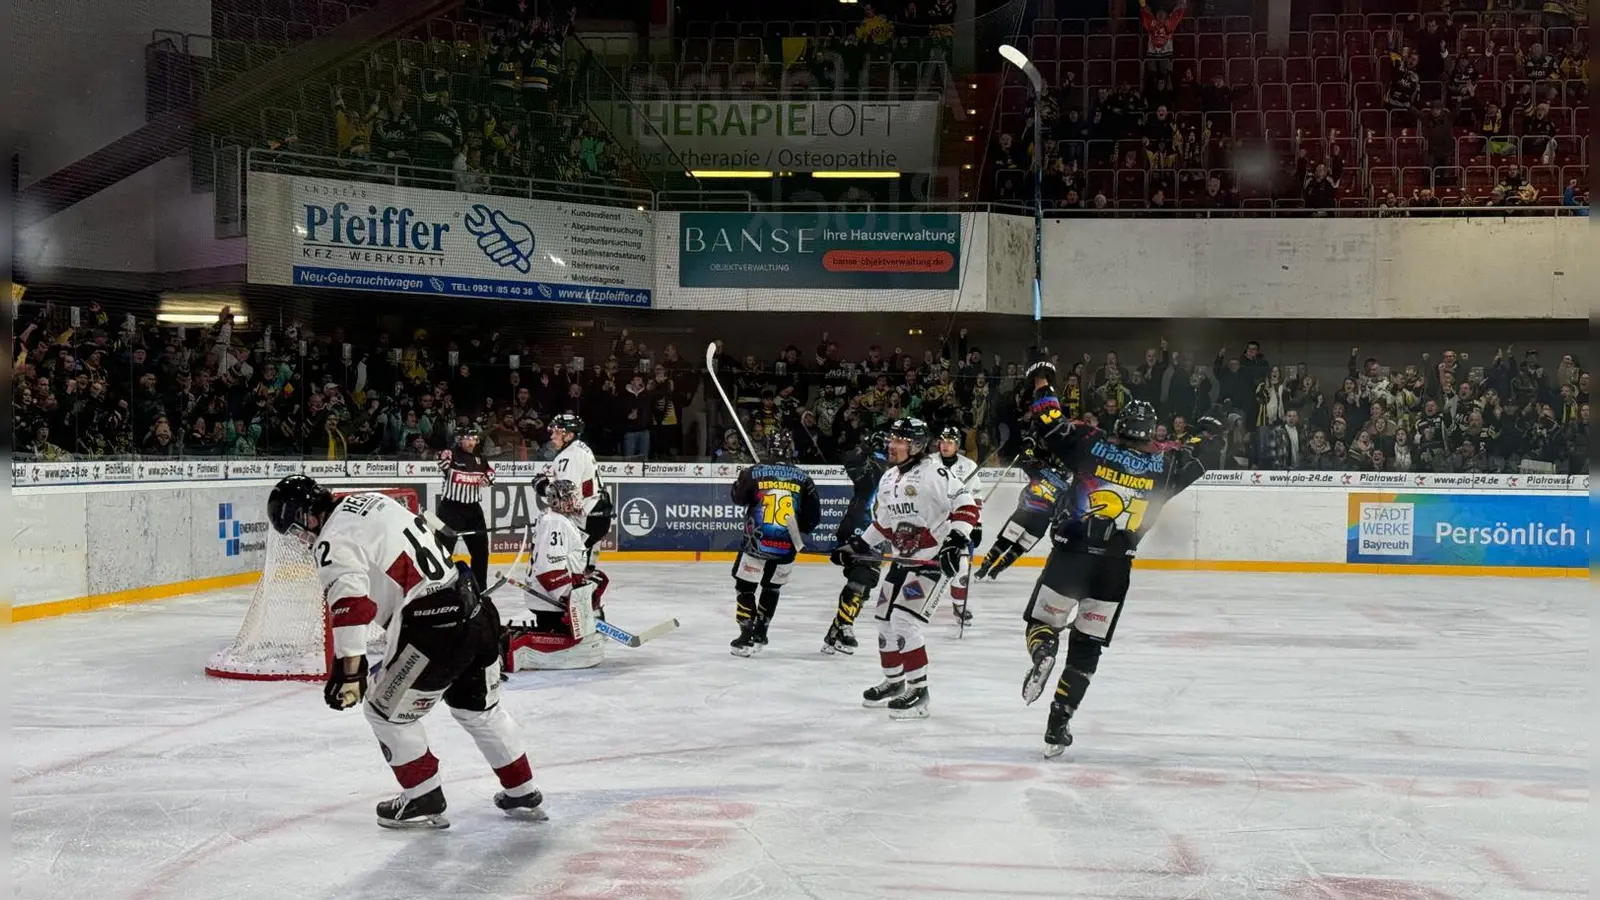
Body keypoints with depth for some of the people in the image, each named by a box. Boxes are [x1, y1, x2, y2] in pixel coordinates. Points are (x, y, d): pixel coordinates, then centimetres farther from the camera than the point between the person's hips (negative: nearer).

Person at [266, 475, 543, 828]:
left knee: (386, 710, 10)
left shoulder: (334, 543, -11)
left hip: (432, 627, -9)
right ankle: (522, 793, 33)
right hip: (474, 609, 9)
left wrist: (349, 670, -30)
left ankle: (425, 801, 17)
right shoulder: (372, 501, 15)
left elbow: (351, 603, -25)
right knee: (479, 708, 25)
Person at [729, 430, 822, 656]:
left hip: (757, 542, -3)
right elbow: (813, 514, 4)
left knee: (745, 587, 8)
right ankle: (759, 633, 28)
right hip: (786, 546, 3)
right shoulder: (802, 478, 1)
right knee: (772, 588, 22)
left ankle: (748, 636, -2)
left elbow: (739, 498, 10)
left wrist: (741, 480, 28)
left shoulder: (755, 472, -5)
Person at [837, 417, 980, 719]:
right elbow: (883, 522, 22)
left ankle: (919, 691, -9)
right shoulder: (888, 479, 11)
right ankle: (894, 681, 32)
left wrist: (957, 540, -29)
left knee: (904, 621, -17)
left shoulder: (932, 472, -17)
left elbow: (965, 503, -21)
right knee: (884, 618, 13)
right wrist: (860, 545, 17)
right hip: (902, 560, 9)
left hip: (932, 560, -9)